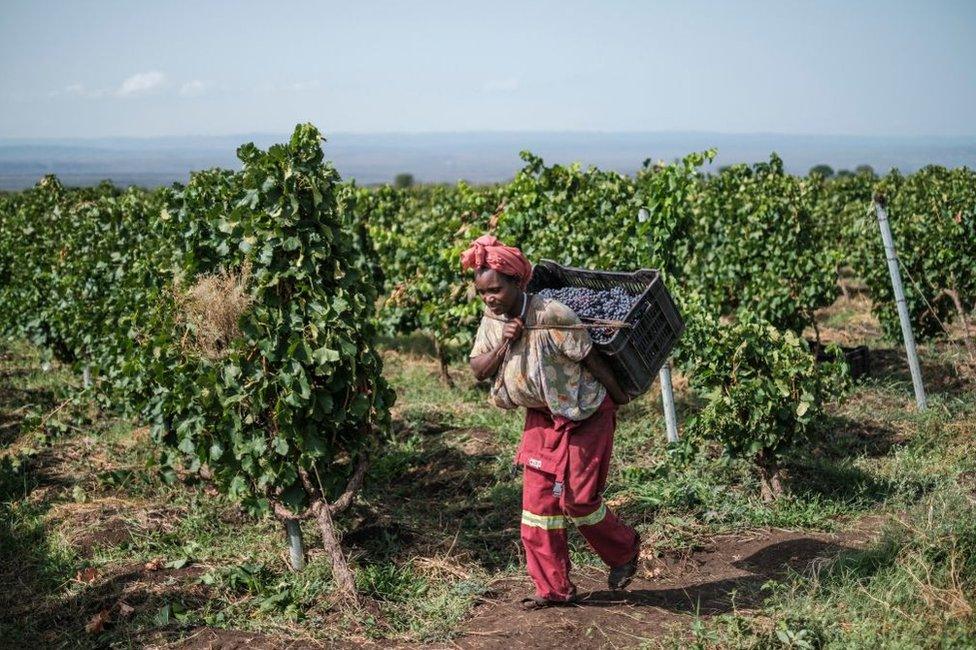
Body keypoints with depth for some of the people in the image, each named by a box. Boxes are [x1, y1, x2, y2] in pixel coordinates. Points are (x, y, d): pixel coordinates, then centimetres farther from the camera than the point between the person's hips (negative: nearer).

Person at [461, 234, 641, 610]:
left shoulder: (551, 317, -27)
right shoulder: (492, 321, -5)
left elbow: (591, 357, -18)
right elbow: (478, 371, -5)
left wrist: (619, 396, -7)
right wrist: (503, 344, -22)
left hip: (584, 414, -7)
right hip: (541, 418, 7)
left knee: (578, 499, -2)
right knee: (538, 501, 5)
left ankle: (625, 551, 28)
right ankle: (554, 589, 15)